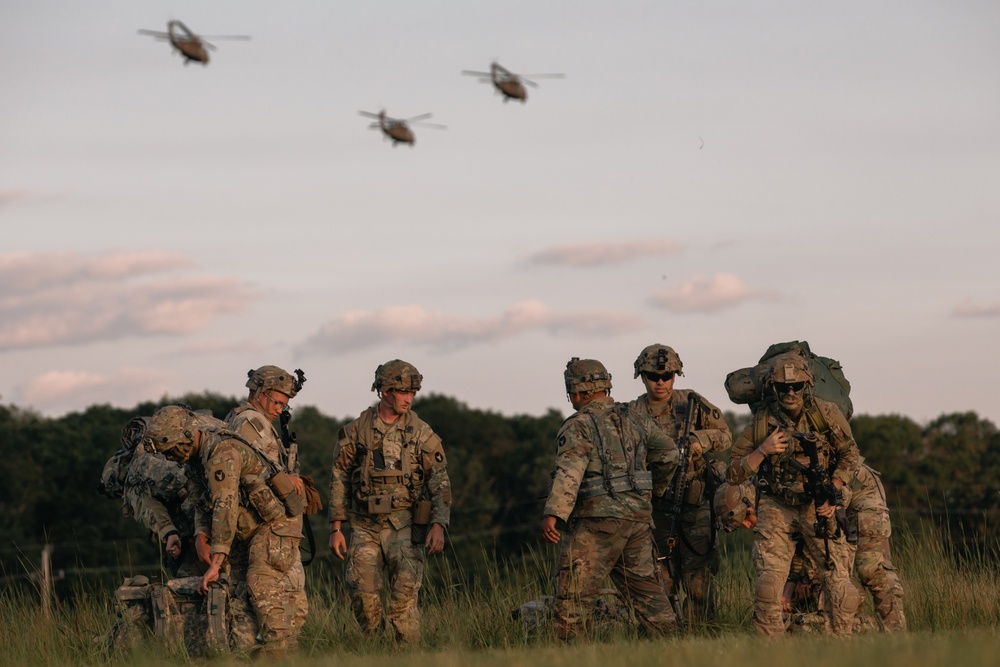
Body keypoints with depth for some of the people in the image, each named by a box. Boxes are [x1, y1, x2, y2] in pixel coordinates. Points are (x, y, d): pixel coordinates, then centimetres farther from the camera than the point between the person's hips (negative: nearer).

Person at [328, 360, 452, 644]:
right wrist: (336, 528, 5)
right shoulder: (356, 431, 4)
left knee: (404, 594, -14)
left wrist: (438, 525, -15)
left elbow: (440, 482, -2)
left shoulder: (421, 434, 1)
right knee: (363, 595, -2)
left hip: (403, 525, -2)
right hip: (365, 525, 2)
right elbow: (340, 480, 9)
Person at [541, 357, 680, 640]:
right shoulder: (633, 419, 13)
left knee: (574, 594, -2)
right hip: (638, 515, 6)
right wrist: (654, 489, 37)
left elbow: (569, 471, -22)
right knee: (646, 586, 14)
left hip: (597, 520, -6)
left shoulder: (578, 426, -7)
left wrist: (552, 514, -30)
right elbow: (669, 453, 21)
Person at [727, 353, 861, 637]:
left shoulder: (826, 414, -7)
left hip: (819, 508, 0)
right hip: (777, 509, 0)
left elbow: (849, 454, 7)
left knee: (839, 580, -7)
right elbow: (734, 473, -3)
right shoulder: (762, 424, -7)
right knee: (768, 583, -13)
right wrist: (763, 451, -19)